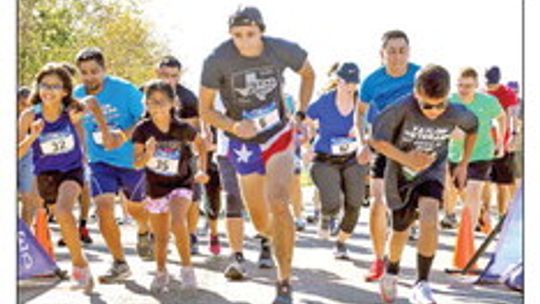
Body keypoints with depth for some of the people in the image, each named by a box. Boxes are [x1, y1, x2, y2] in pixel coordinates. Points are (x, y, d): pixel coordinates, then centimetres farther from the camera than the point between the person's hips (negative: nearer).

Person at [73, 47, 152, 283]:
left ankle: (144, 233, 55)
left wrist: (124, 135, -28)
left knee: (135, 208, 18)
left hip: (132, 159, -1)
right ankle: (119, 264, -5)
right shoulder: (77, 96, -5)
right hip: (100, 161, 2)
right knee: (103, 206, -18)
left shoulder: (124, 89, -15)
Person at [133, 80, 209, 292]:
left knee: (177, 222, -28)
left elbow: (200, 144, 7)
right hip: (155, 188, 2)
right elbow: (137, 164, -12)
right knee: (160, 237, 11)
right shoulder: (143, 129, -13)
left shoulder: (182, 129, -14)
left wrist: (202, 170, 1)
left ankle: (187, 267, -11)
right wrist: (148, 154, -32)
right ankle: (161, 274, 36)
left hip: (181, 184, -2)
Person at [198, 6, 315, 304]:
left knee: (278, 203, -23)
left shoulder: (282, 50, -15)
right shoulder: (217, 61, -20)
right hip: (244, 144, 1)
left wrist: (301, 114, -2)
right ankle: (283, 241, 47)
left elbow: (308, 74, 7)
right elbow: (205, 110, -10)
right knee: (260, 221, 9)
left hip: (278, 136, -1)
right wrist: (233, 126, -28)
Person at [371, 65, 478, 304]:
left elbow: (472, 127, 4)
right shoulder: (403, 108, -30)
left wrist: (464, 164, 5)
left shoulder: (455, 114, -20)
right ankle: (391, 274, 46)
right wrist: (405, 159, -34)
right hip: (400, 176, 0)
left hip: (431, 172, 0)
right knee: (400, 230, 15)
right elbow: (376, 139, -23)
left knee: (429, 218, -27)